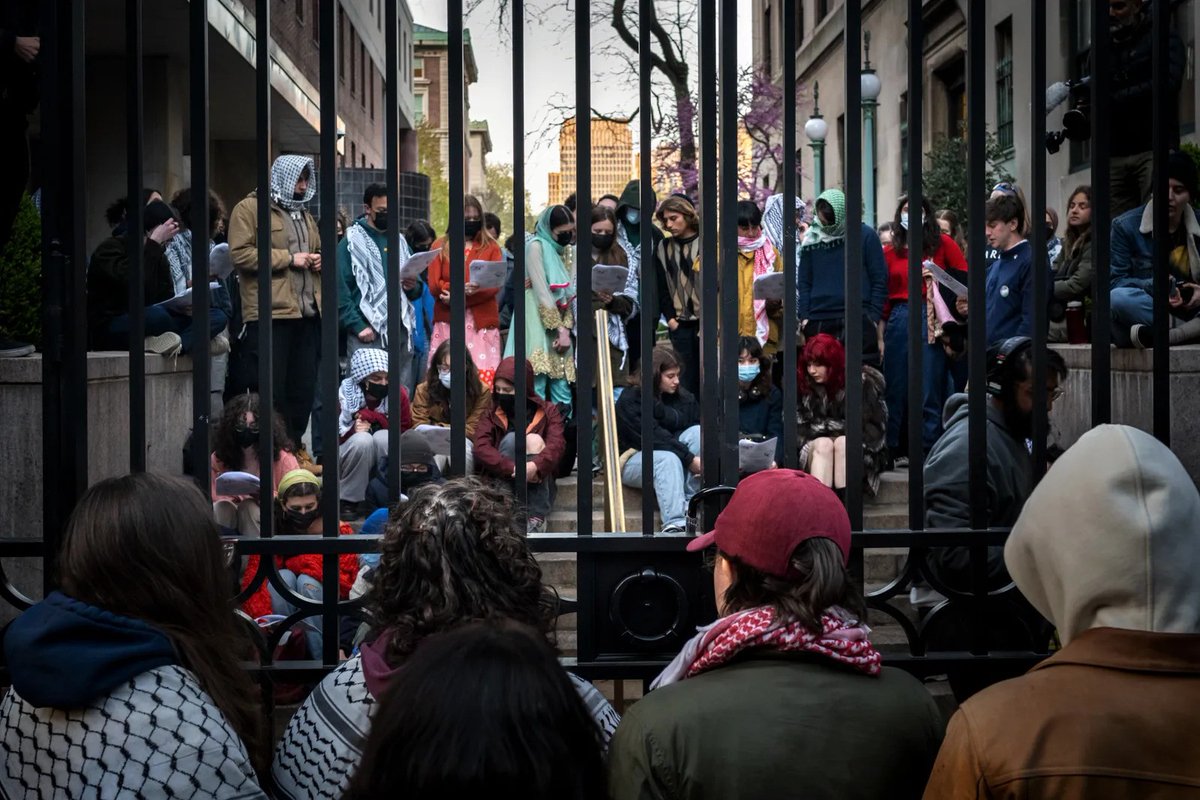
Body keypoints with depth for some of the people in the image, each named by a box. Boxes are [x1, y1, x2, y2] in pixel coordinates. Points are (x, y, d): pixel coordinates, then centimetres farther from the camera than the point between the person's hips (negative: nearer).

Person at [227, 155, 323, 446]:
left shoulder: (304, 214, 23)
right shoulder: (249, 208, -1)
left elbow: (317, 250, 35)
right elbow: (240, 253, -13)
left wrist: (318, 260, 11)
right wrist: (288, 258, -14)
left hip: (307, 314, 7)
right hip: (270, 315, -7)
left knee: (303, 391, 8)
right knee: (271, 392, -6)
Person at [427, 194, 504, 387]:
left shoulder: (491, 247, 10)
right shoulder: (440, 246, 11)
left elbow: (495, 286, -1)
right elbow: (434, 286, 2)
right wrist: (464, 287, -15)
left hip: (481, 322, 0)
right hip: (448, 322, 0)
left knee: (484, 378, -9)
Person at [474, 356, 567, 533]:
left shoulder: (547, 411, 3)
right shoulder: (491, 415, 5)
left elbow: (557, 444, -16)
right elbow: (481, 448, -13)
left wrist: (536, 466, -39)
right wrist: (513, 468, -32)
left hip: (538, 486, 0)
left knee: (534, 440, -23)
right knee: (510, 439, -22)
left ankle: (536, 518, -32)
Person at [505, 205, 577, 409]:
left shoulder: (564, 249, 16)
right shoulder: (536, 246, -5)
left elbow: (568, 292, 9)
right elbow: (542, 292, -11)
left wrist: (566, 329, -6)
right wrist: (560, 329, -12)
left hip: (559, 322, 7)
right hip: (539, 322, -7)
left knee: (562, 384, 3)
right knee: (537, 380, -13)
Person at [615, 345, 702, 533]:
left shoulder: (682, 396, 4)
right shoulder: (629, 400, -16)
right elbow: (654, 437, -25)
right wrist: (690, 460, -30)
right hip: (634, 460, -5)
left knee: (698, 432, -21)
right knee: (668, 458, -36)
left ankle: (690, 506, -26)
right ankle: (674, 523, -47)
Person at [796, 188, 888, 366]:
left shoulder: (866, 236, 2)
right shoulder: (812, 239, 11)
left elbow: (879, 279, 3)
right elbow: (804, 282, 14)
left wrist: (874, 317, -4)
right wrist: (804, 316, 3)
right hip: (818, 322, 3)